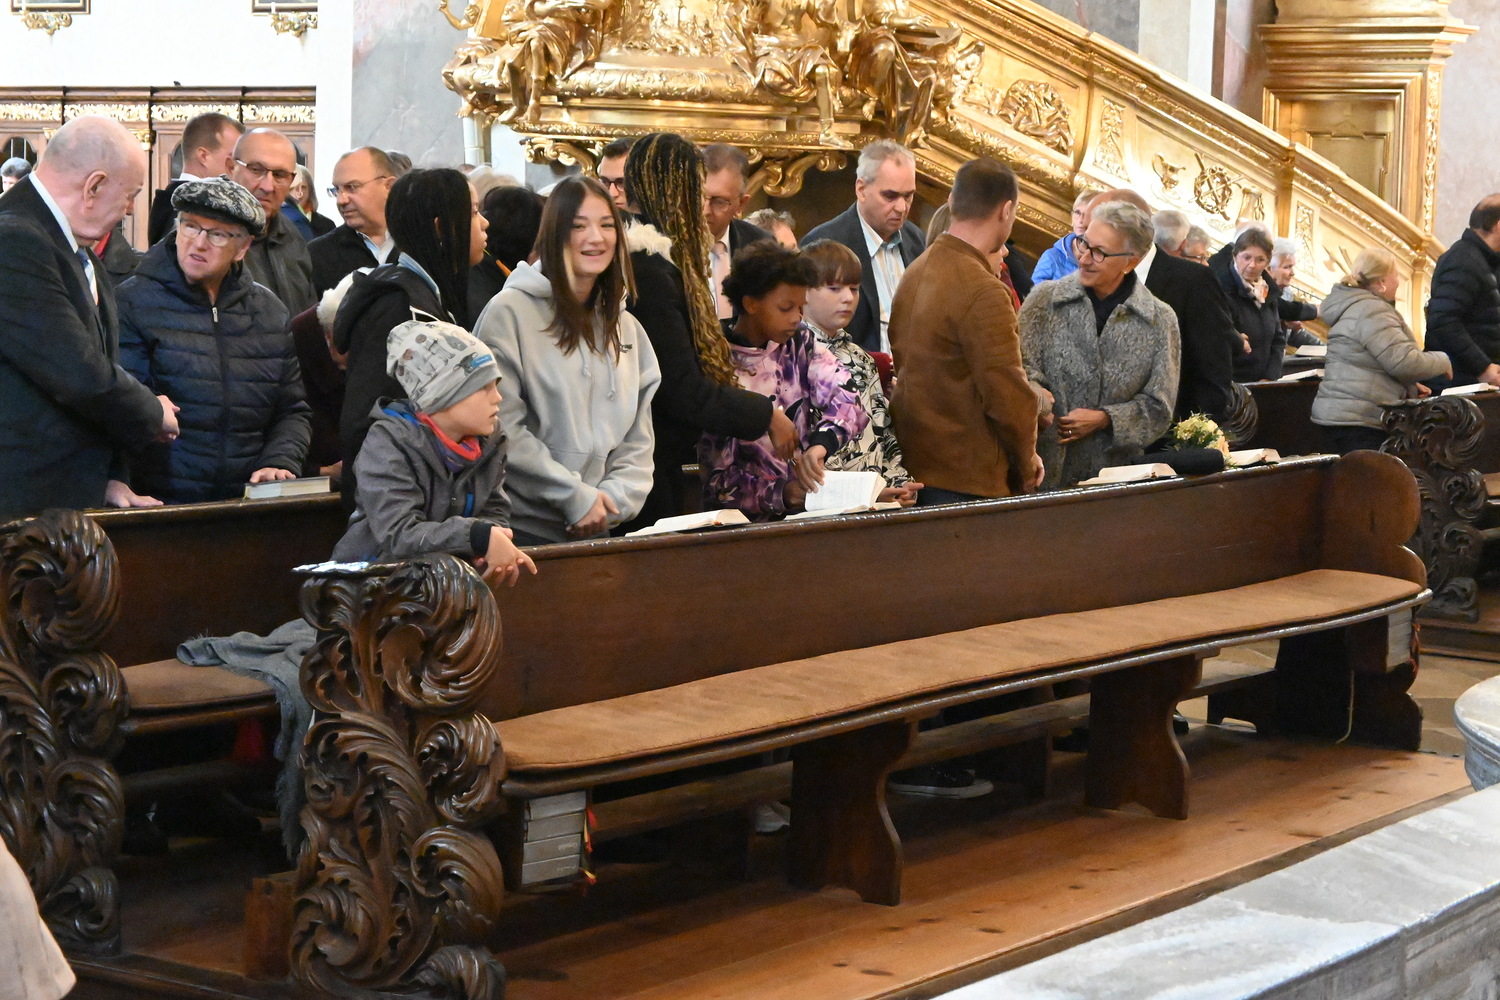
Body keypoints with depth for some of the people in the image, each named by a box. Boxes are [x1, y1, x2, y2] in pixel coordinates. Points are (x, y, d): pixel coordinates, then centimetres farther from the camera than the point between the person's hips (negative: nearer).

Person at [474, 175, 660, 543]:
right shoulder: (510, 312, -6)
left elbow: (638, 440, 11)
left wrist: (614, 498, -7)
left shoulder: (626, 329, 14)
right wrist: (576, 497, -14)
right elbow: (501, 428, -13)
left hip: (599, 528, 5)